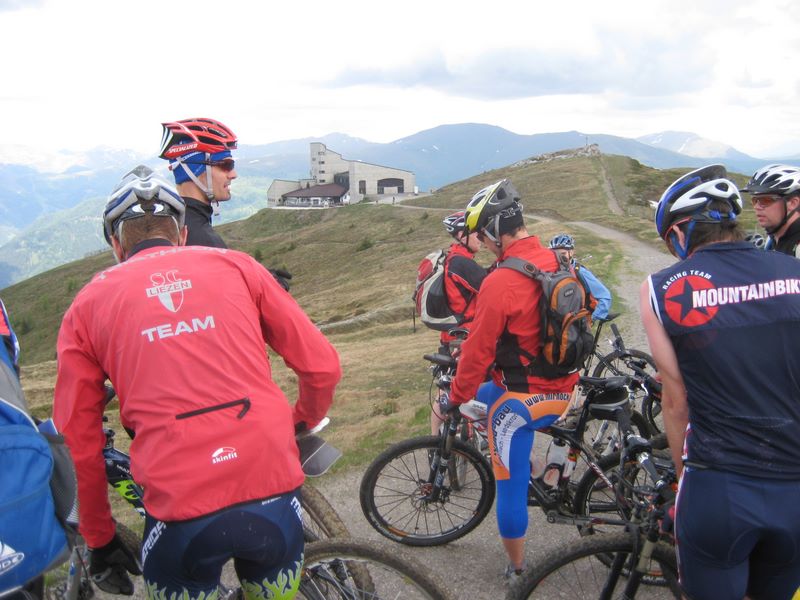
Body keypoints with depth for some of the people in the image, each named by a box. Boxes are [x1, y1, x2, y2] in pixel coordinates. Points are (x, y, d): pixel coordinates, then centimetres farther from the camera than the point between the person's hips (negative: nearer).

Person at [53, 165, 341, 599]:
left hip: (182, 514, -1)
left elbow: (77, 445, 8)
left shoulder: (89, 303, 9)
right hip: (276, 498, 2)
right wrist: (300, 427, 26)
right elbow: (322, 366, 7)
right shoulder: (235, 265, 9)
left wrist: (100, 540, 21)